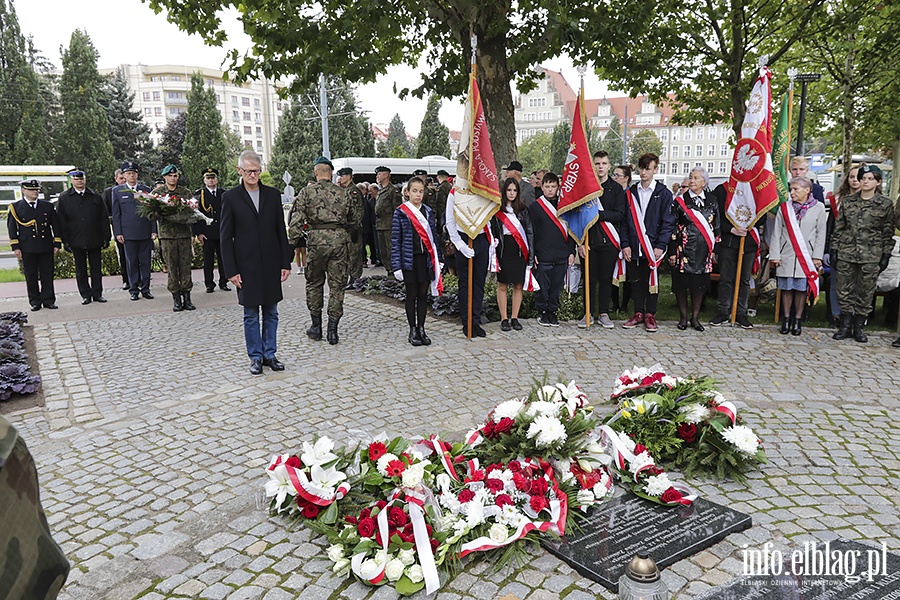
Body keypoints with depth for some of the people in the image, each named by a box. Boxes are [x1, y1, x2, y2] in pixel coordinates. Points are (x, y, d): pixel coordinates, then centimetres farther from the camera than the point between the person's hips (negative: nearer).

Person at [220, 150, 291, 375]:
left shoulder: (273, 195, 6)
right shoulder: (231, 197, -1)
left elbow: (281, 231, 8)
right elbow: (225, 237, -2)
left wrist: (286, 262, 3)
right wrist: (231, 271, -8)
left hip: (271, 265, 3)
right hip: (246, 267, -2)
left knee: (271, 312, 9)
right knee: (251, 315, 6)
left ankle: (269, 354, 21)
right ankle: (255, 357, 18)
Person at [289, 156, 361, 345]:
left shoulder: (307, 193, 2)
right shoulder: (343, 193, 8)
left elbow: (296, 221, -6)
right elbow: (356, 218, 14)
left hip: (317, 240, -1)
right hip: (339, 240, 1)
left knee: (314, 284, 15)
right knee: (337, 285, 6)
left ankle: (316, 327, 21)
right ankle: (333, 331, 6)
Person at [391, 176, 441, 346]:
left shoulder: (428, 211, 8)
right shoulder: (401, 212, -3)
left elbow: (433, 236, 11)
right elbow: (395, 240, -5)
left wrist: (438, 259, 7)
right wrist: (396, 265, -10)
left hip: (426, 259, 3)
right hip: (409, 260, -3)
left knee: (423, 295, 9)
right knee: (411, 295, 5)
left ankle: (421, 329, 19)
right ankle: (413, 331, 15)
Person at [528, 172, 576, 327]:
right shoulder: (534, 207, 1)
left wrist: (571, 252, 8)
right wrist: (532, 254, -5)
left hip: (561, 256, 3)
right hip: (542, 256, -3)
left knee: (556, 286, 8)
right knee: (542, 286, 2)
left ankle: (552, 311, 21)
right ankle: (542, 312, 18)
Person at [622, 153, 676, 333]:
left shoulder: (663, 193, 2)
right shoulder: (630, 193, 10)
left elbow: (668, 222, -2)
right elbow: (625, 221, 8)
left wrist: (660, 245, -11)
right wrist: (625, 244, -1)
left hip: (653, 247, -2)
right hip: (634, 247, 3)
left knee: (652, 281, 4)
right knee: (635, 281, 8)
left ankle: (650, 315, 13)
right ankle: (638, 313, 19)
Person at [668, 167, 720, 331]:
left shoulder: (712, 201, 7)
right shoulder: (680, 201, 0)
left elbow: (717, 226, 11)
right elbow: (672, 227, -2)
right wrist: (672, 252, -6)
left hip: (703, 250, 2)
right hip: (684, 250, -2)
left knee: (700, 284, 6)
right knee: (681, 283, 2)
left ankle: (695, 318, 18)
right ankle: (683, 317, 16)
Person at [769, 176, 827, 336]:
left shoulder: (818, 207, 1)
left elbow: (821, 234, 2)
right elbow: (776, 232, 3)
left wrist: (817, 256, -3)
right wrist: (775, 255, -2)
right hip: (787, 255, 1)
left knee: (802, 288, 4)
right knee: (786, 288, 5)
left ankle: (797, 320, 16)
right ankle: (786, 320, 16)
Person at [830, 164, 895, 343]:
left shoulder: (886, 204, 2)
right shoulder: (847, 201, 7)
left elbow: (888, 232, 4)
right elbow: (838, 227, 9)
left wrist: (886, 255, 0)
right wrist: (834, 250, 4)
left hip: (871, 255, -2)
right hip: (846, 253, 2)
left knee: (866, 292, 3)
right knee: (844, 291, 3)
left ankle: (859, 327, 14)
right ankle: (845, 326, 14)